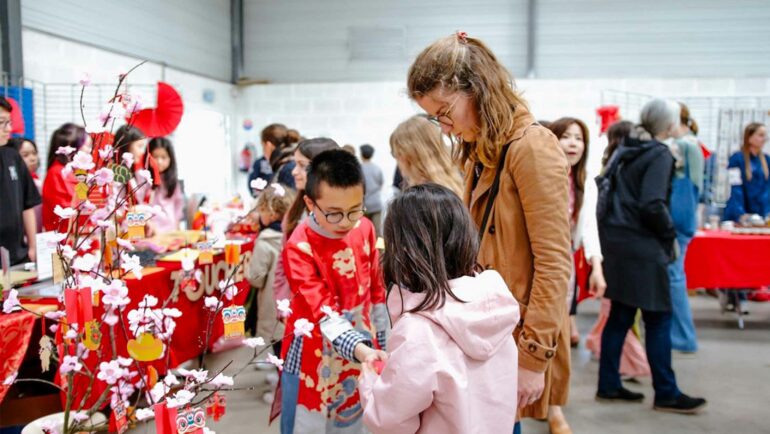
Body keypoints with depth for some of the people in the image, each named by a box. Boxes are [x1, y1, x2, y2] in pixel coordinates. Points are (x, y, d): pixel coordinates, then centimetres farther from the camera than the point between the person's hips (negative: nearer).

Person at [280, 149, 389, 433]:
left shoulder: (365, 229, -6)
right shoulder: (300, 248, -23)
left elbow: (376, 288, 5)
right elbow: (324, 311, -29)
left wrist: (380, 342, 11)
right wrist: (359, 348, -42)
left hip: (362, 348, 5)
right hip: (315, 356, -4)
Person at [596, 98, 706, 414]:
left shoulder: (625, 150, 12)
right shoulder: (659, 155, -11)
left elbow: (604, 187, 17)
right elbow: (652, 205, -20)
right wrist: (669, 235, -6)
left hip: (615, 240, 8)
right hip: (641, 246, -8)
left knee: (620, 314, 13)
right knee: (659, 318, 1)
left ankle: (608, 385, 18)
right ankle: (666, 394, 9)